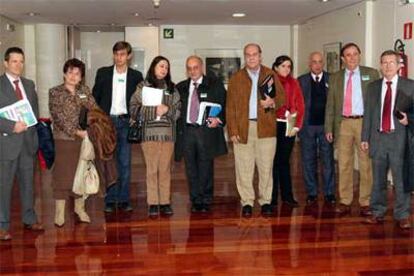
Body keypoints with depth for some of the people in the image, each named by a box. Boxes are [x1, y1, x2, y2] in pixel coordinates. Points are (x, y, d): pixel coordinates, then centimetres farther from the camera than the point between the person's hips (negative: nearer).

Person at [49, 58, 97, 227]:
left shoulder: (85, 91, 9)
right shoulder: (55, 92, -4)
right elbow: (59, 118, -11)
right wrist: (76, 132, -17)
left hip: (84, 138, 4)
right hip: (63, 139, -4)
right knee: (62, 175, 0)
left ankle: (79, 208, 24)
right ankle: (59, 213, 9)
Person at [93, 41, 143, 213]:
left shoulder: (136, 76, 5)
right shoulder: (103, 73, 6)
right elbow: (95, 97, 8)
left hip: (125, 122, 0)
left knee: (125, 163, 3)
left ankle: (124, 199, 11)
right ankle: (110, 199, 9)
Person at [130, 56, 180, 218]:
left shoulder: (171, 88, 13)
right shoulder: (143, 86, 6)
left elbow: (178, 110, 9)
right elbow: (134, 108, 0)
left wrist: (167, 109, -10)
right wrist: (154, 110, -10)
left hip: (167, 133, 2)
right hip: (149, 133, -2)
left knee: (165, 169, 4)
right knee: (152, 169, -1)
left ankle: (165, 202, 11)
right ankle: (153, 204, 5)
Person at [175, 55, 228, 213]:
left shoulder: (215, 85, 6)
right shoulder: (180, 88, 14)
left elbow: (224, 105, 4)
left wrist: (218, 119, -11)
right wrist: (178, 130, 1)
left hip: (207, 131, -3)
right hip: (187, 131, 3)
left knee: (206, 168, 0)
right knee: (191, 169, 5)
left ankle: (206, 201, 11)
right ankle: (195, 200, 16)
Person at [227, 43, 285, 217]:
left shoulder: (270, 75, 10)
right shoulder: (236, 78, 8)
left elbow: (282, 97, 10)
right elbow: (230, 107, 4)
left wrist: (273, 103, -14)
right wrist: (232, 130, -5)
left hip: (265, 128, 0)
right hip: (243, 128, 0)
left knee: (266, 167, 4)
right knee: (244, 168, 2)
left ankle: (265, 201, 14)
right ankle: (247, 202, 11)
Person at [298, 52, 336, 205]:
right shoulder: (301, 81, 7)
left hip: (326, 125, 0)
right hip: (307, 125, 1)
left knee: (328, 160, 3)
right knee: (308, 161, 6)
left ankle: (329, 193, 13)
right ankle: (311, 193, 16)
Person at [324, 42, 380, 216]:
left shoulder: (371, 74, 5)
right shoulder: (335, 78, 10)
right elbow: (330, 105, 11)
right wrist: (329, 128, 5)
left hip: (365, 123, -2)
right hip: (343, 124, 2)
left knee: (366, 164, 1)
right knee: (344, 164, 6)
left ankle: (365, 203, 9)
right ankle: (345, 202, 14)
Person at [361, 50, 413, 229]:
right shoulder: (373, 87, 11)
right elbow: (368, 114, 9)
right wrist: (365, 138, 6)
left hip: (399, 138, -2)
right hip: (378, 138, 3)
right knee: (378, 179, 11)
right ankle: (378, 213, 22)